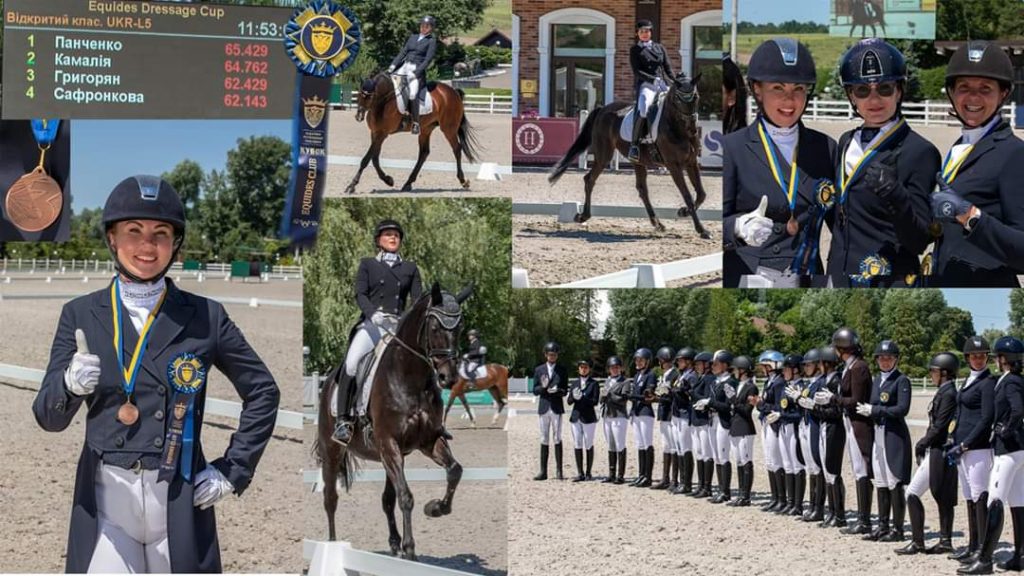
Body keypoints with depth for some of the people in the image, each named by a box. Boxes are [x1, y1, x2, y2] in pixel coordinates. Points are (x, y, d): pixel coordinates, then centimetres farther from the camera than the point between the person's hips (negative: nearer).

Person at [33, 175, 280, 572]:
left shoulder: (205, 317, 4)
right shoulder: (81, 315, 6)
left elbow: (263, 391, 13)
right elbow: (48, 417, 3)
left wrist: (233, 471, 5)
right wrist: (70, 385, -19)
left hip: (181, 500, 0)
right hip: (106, 499, 0)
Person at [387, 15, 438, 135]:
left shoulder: (431, 41, 1)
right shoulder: (413, 37, 20)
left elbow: (428, 60, -7)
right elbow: (403, 52, 16)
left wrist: (416, 72, -18)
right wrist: (393, 65, 2)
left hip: (418, 70, -7)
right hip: (404, 66, 7)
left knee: (413, 94, -28)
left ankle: (416, 123, -24)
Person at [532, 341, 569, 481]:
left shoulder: (562, 370, 7)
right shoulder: (539, 370, 10)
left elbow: (565, 390, 6)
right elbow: (535, 391, 7)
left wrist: (558, 391, -16)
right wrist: (543, 387, -14)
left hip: (557, 407, -1)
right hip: (544, 407, 1)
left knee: (557, 438, -4)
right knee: (544, 439, 3)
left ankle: (559, 471, -2)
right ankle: (543, 471, 5)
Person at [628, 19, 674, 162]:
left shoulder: (660, 48, 20)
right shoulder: (635, 50, 9)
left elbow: (668, 68, 15)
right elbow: (637, 71, -3)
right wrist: (653, 79, -17)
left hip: (662, 84, 5)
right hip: (645, 84, -5)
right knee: (643, 108, -35)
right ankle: (634, 144, -30)